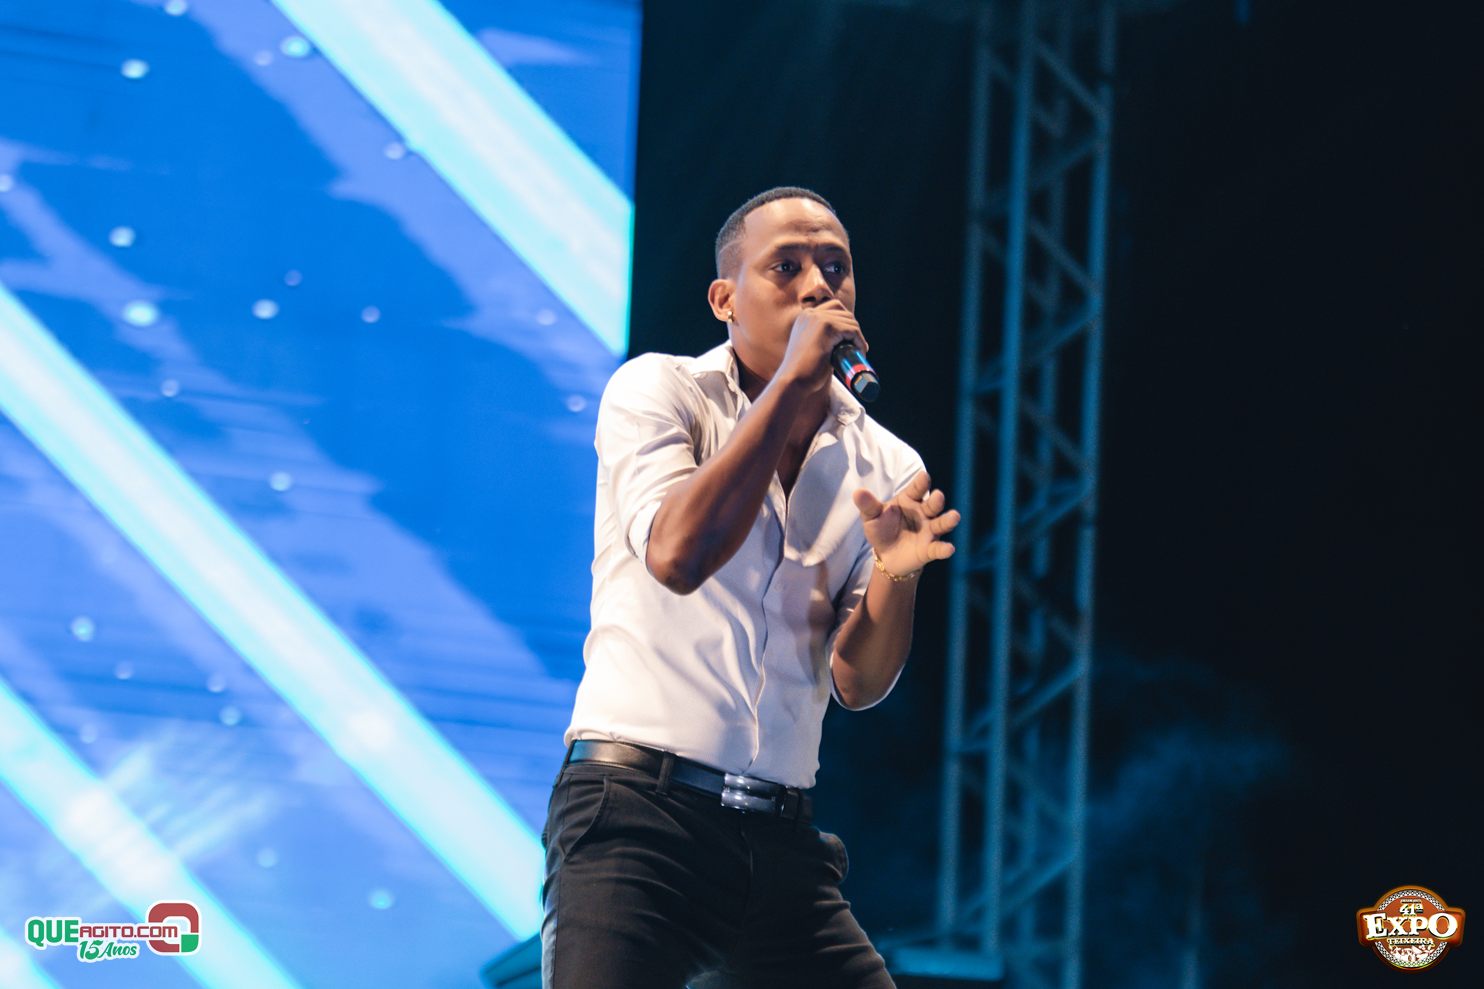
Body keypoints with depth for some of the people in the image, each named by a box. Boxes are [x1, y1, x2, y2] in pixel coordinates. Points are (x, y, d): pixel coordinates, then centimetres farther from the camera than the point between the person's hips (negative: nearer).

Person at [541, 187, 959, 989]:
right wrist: (791, 382, -16)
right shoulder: (658, 390, -1)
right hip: (638, 809, -5)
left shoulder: (886, 464, 10)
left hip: (781, 836, 5)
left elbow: (859, 684, 6)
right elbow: (678, 556, -20)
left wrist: (894, 576, -15)